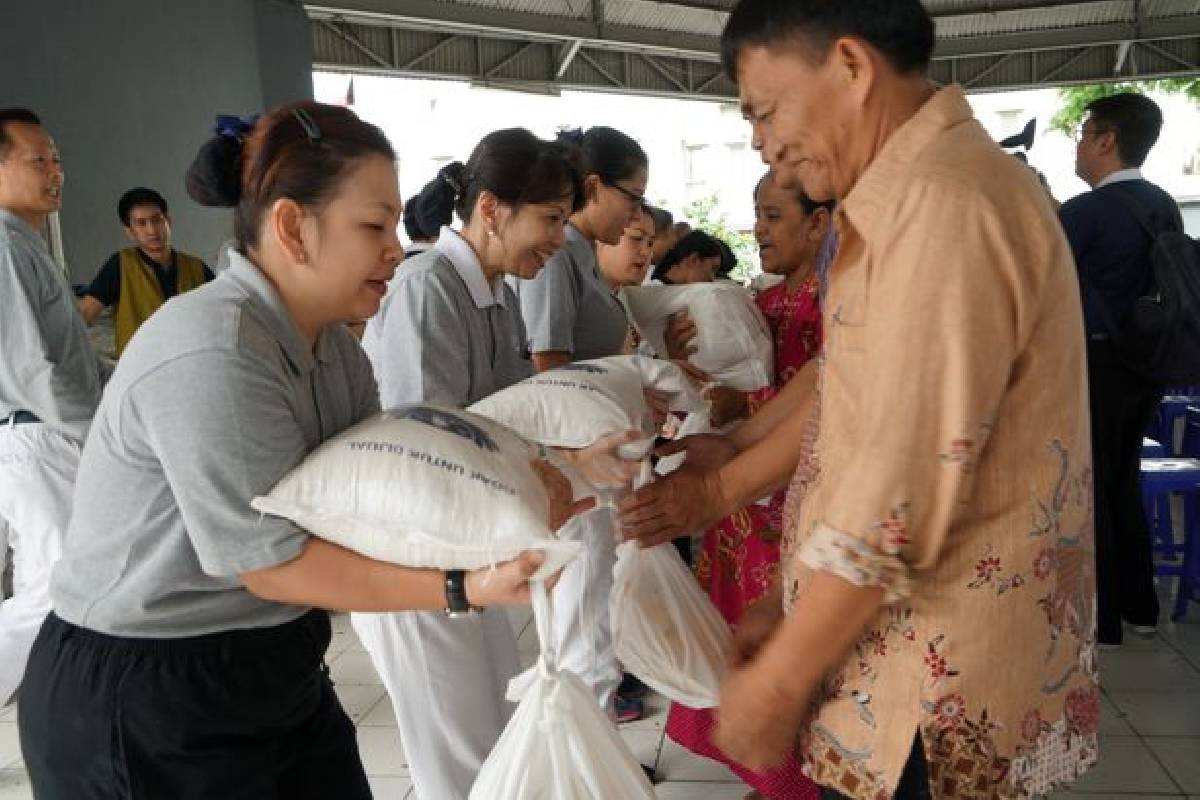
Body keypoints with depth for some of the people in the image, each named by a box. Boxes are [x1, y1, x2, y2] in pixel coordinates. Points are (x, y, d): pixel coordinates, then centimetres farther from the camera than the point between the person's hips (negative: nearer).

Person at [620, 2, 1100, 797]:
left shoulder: (943, 203, -23)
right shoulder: (912, 198, 11)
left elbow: (899, 497, -25)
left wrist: (774, 683, -15)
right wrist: (721, 486, 15)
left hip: (940, 683, -9)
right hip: (902, 642, 9)